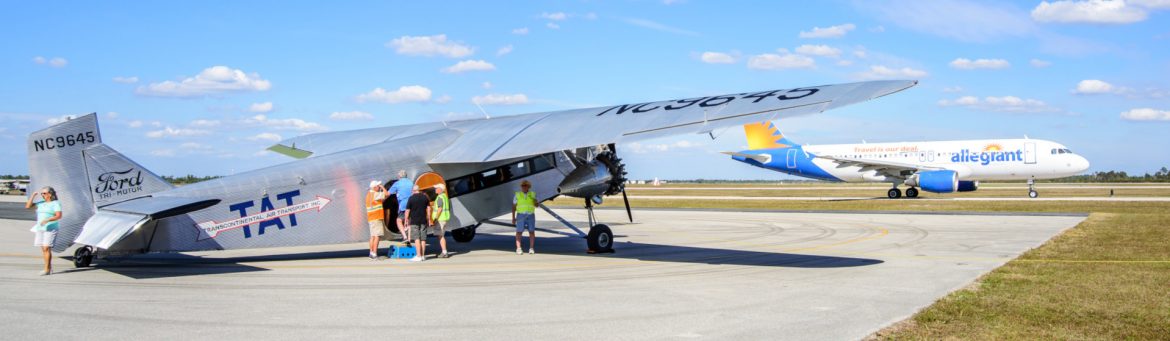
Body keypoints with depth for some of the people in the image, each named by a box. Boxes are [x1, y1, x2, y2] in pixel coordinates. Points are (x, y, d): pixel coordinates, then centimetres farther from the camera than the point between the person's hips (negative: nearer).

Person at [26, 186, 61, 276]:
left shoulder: (56, 203, -3)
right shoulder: (41, 204, 15)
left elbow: (59, 216, -14)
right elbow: (28, 206, 11)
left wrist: (47, 220, -27)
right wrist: (33, 195, 4)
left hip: (50, 228, -7)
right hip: (40, 228, 7)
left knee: (47, 248, -14)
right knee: (43, 249, 4)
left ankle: (47, 269, -14)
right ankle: (50, 268, 10)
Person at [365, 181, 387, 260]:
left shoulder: (368, 194, 15)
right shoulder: (375, 194, -13)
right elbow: (387, 194, -16)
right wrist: (382, 187, -2)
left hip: (371, 218, 10)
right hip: (377, 218, -9)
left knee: (373, 236, 11)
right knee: (377, 236, -10)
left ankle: (371, 253, 13)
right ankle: (374, 254, -14)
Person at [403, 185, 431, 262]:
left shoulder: (411, 198, -7)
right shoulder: (425, 197, 4)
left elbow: (407, 210, -6)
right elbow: (428, 208, 7)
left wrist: (406, 220, 5)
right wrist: (429, 218, 14)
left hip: (414, 221, -4)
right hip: (423, 220, 4)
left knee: (417, 238, -4)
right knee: (423, 238, 8)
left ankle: (418, 256, -9)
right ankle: (423, 255, 11)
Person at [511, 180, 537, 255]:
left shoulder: (532, 194, 10)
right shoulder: (517, 195, 8)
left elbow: (536, 205, 4)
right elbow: (514, 207, 8)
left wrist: (534, 201, -17)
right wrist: (513, 217, 3)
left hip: (531, 215, 1)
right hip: (520, 214, -1)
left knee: (532, 231, -1)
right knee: (519, 232, -5)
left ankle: (531, 248, 4)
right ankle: (518, 249, -5)